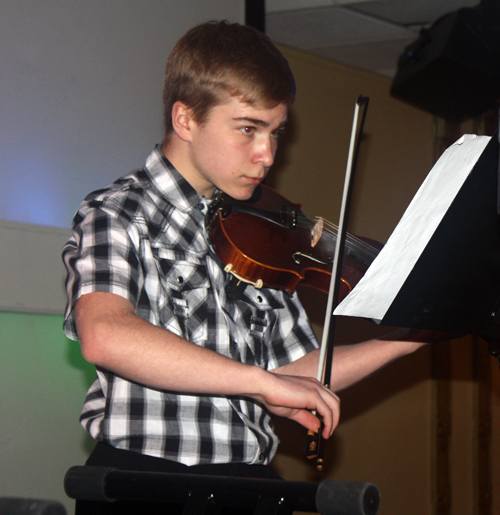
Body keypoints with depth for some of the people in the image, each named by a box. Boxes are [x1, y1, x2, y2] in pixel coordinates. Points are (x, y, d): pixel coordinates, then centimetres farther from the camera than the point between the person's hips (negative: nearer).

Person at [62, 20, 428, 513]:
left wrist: (419, 333, 8)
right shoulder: (115, 215, -3)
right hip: (145, 474, -5)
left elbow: (299, 369, 19)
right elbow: (104, 335, -22)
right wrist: (264, 380, -23)